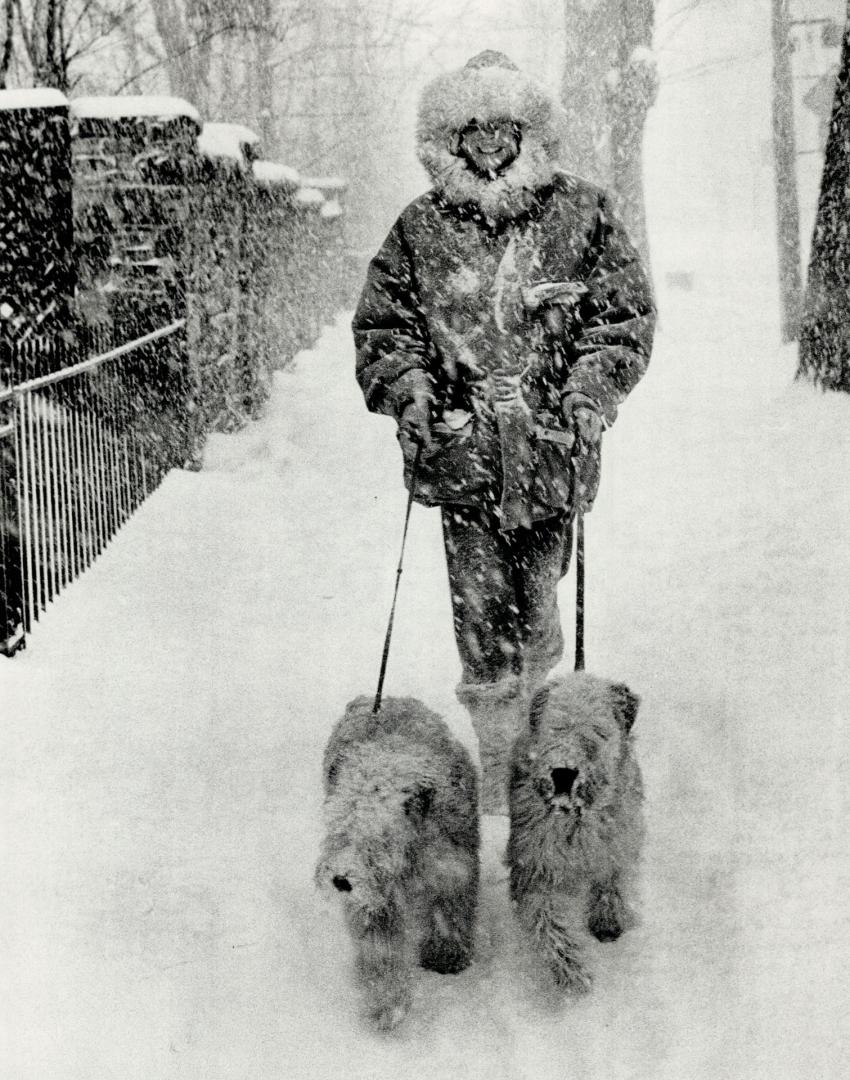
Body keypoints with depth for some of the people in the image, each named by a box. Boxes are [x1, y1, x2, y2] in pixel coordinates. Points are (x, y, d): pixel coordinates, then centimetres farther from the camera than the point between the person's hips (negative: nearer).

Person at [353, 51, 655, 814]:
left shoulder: (581, 215, 3)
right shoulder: (419, 230, 5)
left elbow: (626, 314, 5)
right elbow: (381, 325, 10)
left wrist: (592, 392, -9)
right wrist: (407, 390, -7)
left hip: (553, 448, 0)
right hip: (461, 453, 0)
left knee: (537, 592, 13)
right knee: (481, 612, 1)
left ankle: (539, 665, 44)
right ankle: (499, 757, 13)